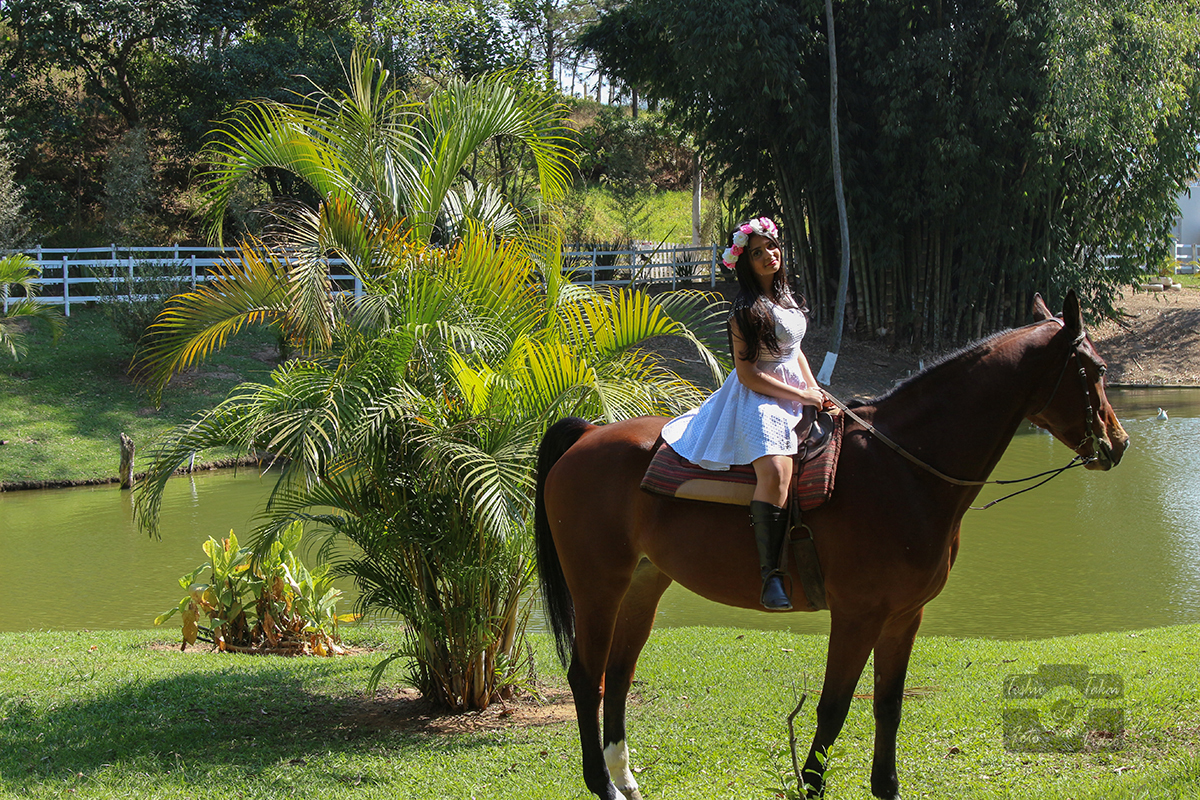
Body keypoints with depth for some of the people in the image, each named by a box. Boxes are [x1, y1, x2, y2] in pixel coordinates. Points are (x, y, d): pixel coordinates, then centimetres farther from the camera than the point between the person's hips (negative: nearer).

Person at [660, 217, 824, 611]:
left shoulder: (785, 300, 13)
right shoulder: (747, 311, -12)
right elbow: (747, 374, -16)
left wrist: (815, 388, 6)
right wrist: (801, 396, -14)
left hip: (798, 394, 9)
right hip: (759, 399, -9)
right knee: (775, 472, -32)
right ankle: (770, 572, -33)